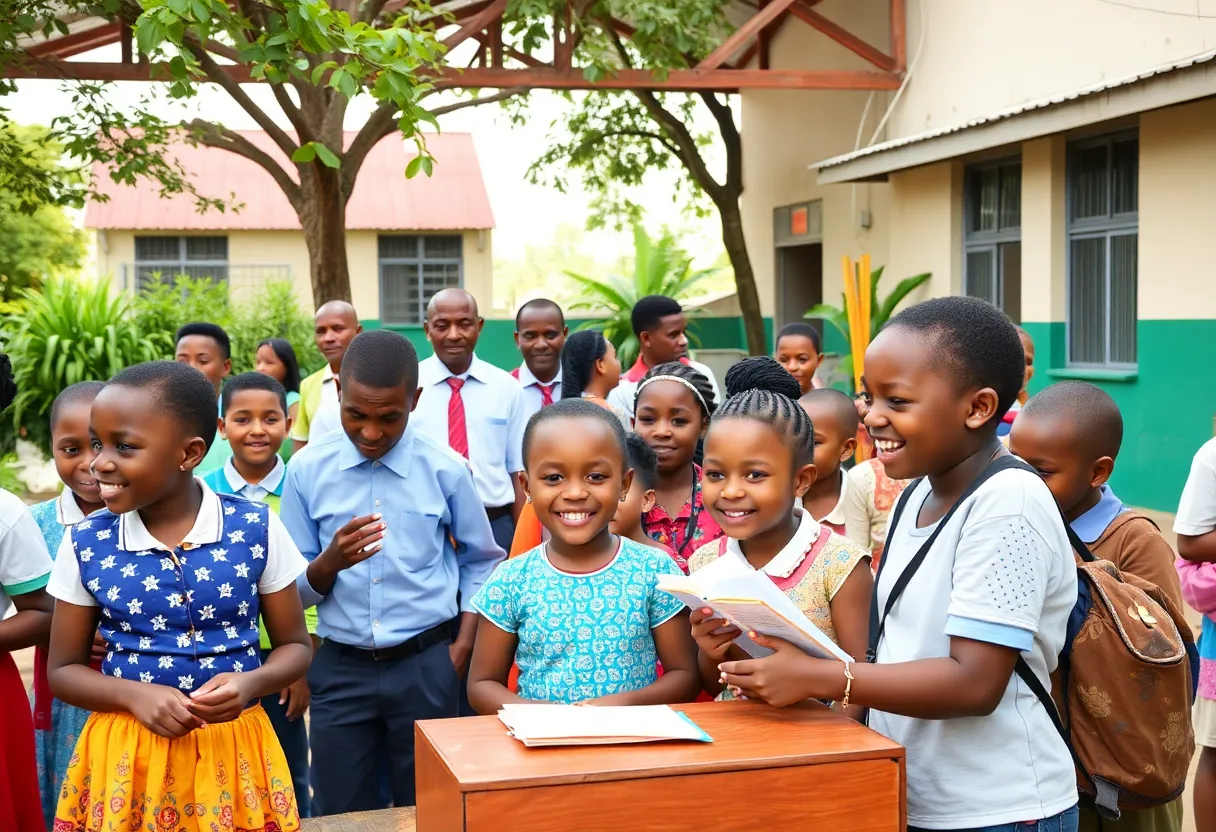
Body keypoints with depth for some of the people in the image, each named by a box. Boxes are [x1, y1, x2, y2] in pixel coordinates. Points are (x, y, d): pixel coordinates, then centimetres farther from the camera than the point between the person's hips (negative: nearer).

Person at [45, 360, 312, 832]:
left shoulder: (257, 529, -8)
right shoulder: (86, 543, -5)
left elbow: (294, 645, 2)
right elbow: (64, 668, 3)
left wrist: (252, 683, -18)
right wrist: (134, 694, -15)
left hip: (233, 749, 0)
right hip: (124, 754, 1)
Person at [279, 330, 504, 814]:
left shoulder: (445, 470, -5)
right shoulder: (307, 470, -4)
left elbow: (480, 562, 8)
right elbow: (291, 588, -1)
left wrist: (463, 648, -1)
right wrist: (331, 562, -22)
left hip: (425, 666, 0)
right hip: (340, 669, 1)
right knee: (341, 816, 10)